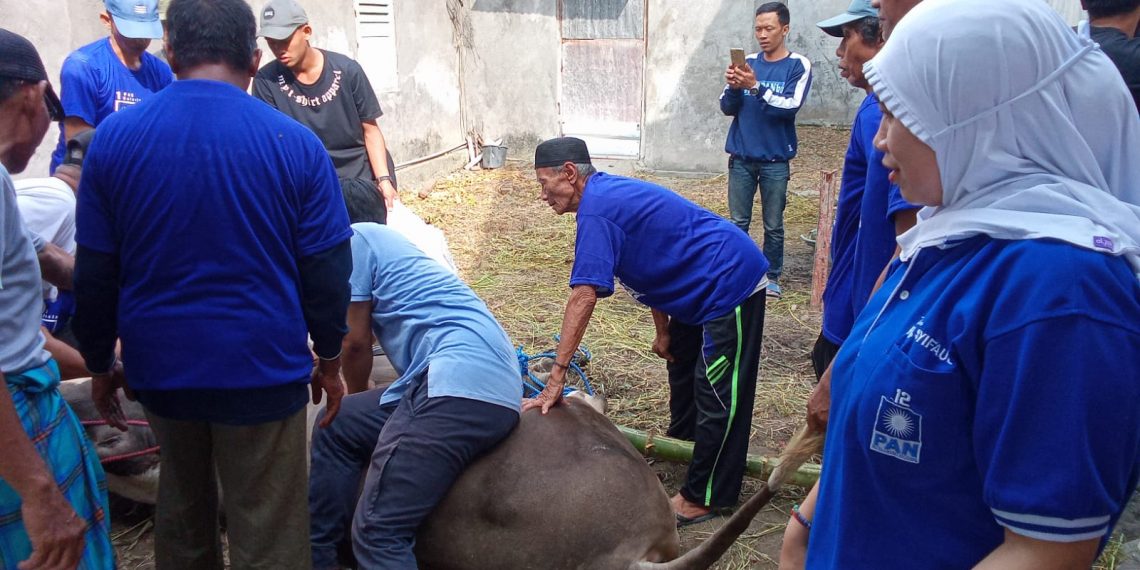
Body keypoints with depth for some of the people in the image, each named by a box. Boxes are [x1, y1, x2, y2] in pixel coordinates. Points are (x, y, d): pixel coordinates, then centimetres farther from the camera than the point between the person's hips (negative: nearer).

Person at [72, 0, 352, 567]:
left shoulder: (113, 138, -4)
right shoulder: (294, 143, -9)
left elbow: (94, 272, 1)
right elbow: (327, 270, -6)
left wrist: (99, 363, 14)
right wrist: (328, 359, 8)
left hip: (160, 366, 3)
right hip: (262, 368, -3)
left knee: (182, 509, 25)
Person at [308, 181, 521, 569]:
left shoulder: (357, 237, 8)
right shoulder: (392, 243, 34)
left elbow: (356, 341, 8)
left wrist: (359, 395, 25)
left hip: (461, 384, -10)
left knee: (377, 531, -12)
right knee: (338, 427, 20)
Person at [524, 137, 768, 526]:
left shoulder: (597, 210, -23)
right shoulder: (612, 194, 7)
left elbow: (583, 296, -31)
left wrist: (556, 377, -31)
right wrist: (663, 331, 13)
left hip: (732, 284, -11)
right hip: (705, 286, 11)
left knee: (718, 396, -3)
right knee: (681, 361, 27)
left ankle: (703, 497, 8)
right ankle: (682, 441, 49)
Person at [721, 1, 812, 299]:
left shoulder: (798, 65, -3)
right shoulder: (747, 62, 6)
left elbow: (790, 107, -15)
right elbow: (728, 108, 4)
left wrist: (756, 87, -25)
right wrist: (733, 87, -16)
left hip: (775, 160, -2)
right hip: (741, 157, 3)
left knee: (773, 225, 5)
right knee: (738, 222, 6)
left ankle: (772, 276, 16)